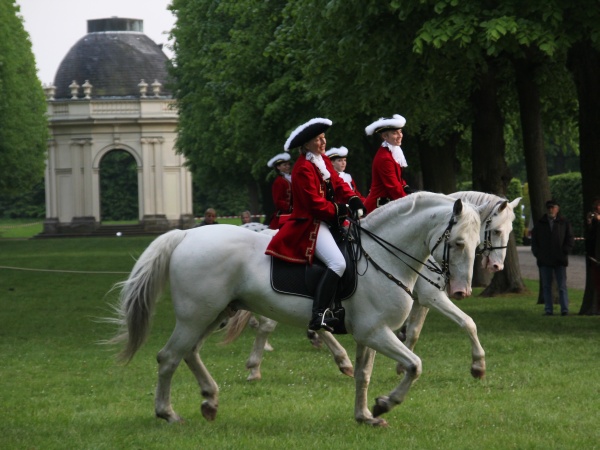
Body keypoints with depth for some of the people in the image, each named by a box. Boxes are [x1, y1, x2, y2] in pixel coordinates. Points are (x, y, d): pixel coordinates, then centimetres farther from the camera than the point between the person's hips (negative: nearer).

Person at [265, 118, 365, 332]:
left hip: (328, 221, 11)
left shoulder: (323, 161, 15)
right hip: (309, 225, -11)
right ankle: (319, 316, -34)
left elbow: (339, 184, 10)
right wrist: (340, 210, -12)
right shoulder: (303, 169, -14)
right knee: (338, 263, -27)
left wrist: (354, 201, -7)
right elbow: (315, 202, -18)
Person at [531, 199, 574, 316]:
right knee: (546, 286, 4)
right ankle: (548, 309, 7)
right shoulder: (540, 224, 10)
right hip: (544, 261, 2)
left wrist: (564, 252, -5)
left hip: (560, 260, -2)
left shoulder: (564, 223, 6)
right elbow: (534, 240, 15)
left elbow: (570, 240, 7)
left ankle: (564, 309, -5)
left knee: (562, 286, -4)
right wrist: (537, 253, 2)